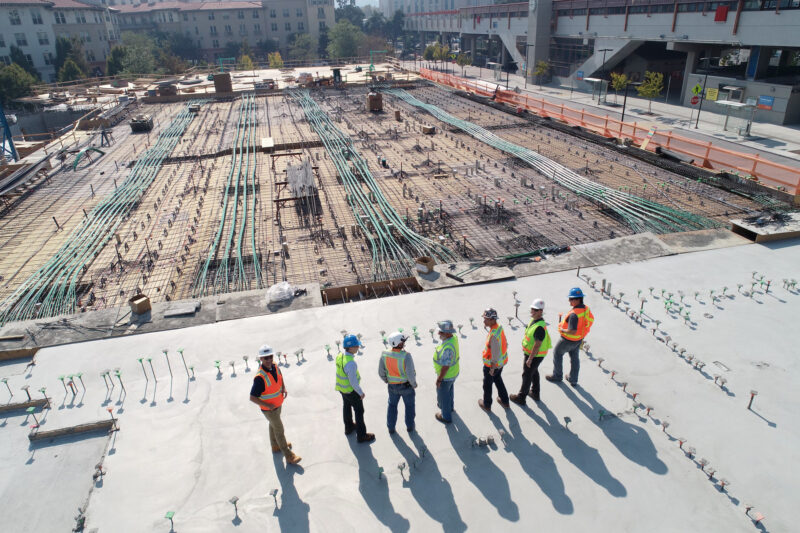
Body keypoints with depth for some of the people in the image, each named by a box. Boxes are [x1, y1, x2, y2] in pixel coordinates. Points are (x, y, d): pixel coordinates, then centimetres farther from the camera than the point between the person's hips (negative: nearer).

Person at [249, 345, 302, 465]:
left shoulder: (275, 367, -12)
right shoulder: (260, 377, -35)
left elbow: (280, 377, 13)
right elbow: (252, 398, -30)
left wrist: (284, 388, -3)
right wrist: (268, 405, -28)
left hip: (278, 404, 7)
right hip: (269, 409, -7)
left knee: (273, 425, 28)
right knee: (279, 430, 6)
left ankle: (276, 446, 51)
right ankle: (289, 456, 21)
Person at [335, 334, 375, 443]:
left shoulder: (339, 356, -11)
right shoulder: (350, 363, -37)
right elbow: (353, 382, -29)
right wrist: (361, 393, -15)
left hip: (342, 388, 8)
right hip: (351, 390, -8)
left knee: (347, 407, 27)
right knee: (359, 411, 10)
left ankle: (349, 427, 50)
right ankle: (361, 436, 24)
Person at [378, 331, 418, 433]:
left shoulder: (384, 356, -19)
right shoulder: (406, 356, -32)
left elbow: (381, 372, -6)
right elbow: (410, 374, -28)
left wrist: (387, 381, 14)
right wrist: (414, 384, -8)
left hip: (392, 386, 3)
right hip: (406, 386, -3)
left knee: (392, 405, 27)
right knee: (409, 405, 24)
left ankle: (391, 427, 40)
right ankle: (410, 426, 42)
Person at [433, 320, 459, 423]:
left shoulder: (447, 348, -40)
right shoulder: (453, 337, -12)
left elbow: (445, 367, -32)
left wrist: (439, 380, -19)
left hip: (446, 376, -8)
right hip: (453, 372, 8)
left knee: (443, 395, 16)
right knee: (449, 391, 32)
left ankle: (446, 417, 36)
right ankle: (449, 406, 57)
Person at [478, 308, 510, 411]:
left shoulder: (494, 335, -35)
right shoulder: (499, 327, -7)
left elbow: (495, 353, -29)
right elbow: (505, 344, 6)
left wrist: (492, 368, -18)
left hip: (492, 363, -8)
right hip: (502, 361, 8)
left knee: (487, 384, 15)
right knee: (498, 379, 29)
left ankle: (486, 404, 36)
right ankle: (504, 401, 44)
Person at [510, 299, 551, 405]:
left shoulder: (540, 327, -32)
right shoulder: (534, 320, -2)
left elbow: (537, 345, -29)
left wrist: (530, 359, -23)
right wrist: (525, 347, 22)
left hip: (535, 355, -10)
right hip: (531, 352, 10)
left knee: (527, 375, 6)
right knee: (534, 372, 25)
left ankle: (521, 398, 21)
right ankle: (535, 393, 44)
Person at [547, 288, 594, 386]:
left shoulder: (574, 314, -36)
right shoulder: (586, 309, -9)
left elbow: (572, 331, -38)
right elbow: (591, 320, 9)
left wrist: (562, 330, -20)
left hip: (568, 340, -7)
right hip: (579, 339, 8)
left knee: (557, 354, 17)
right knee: (574, 358, 23)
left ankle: (557, 376, 32)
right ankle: (573, 380, 36)